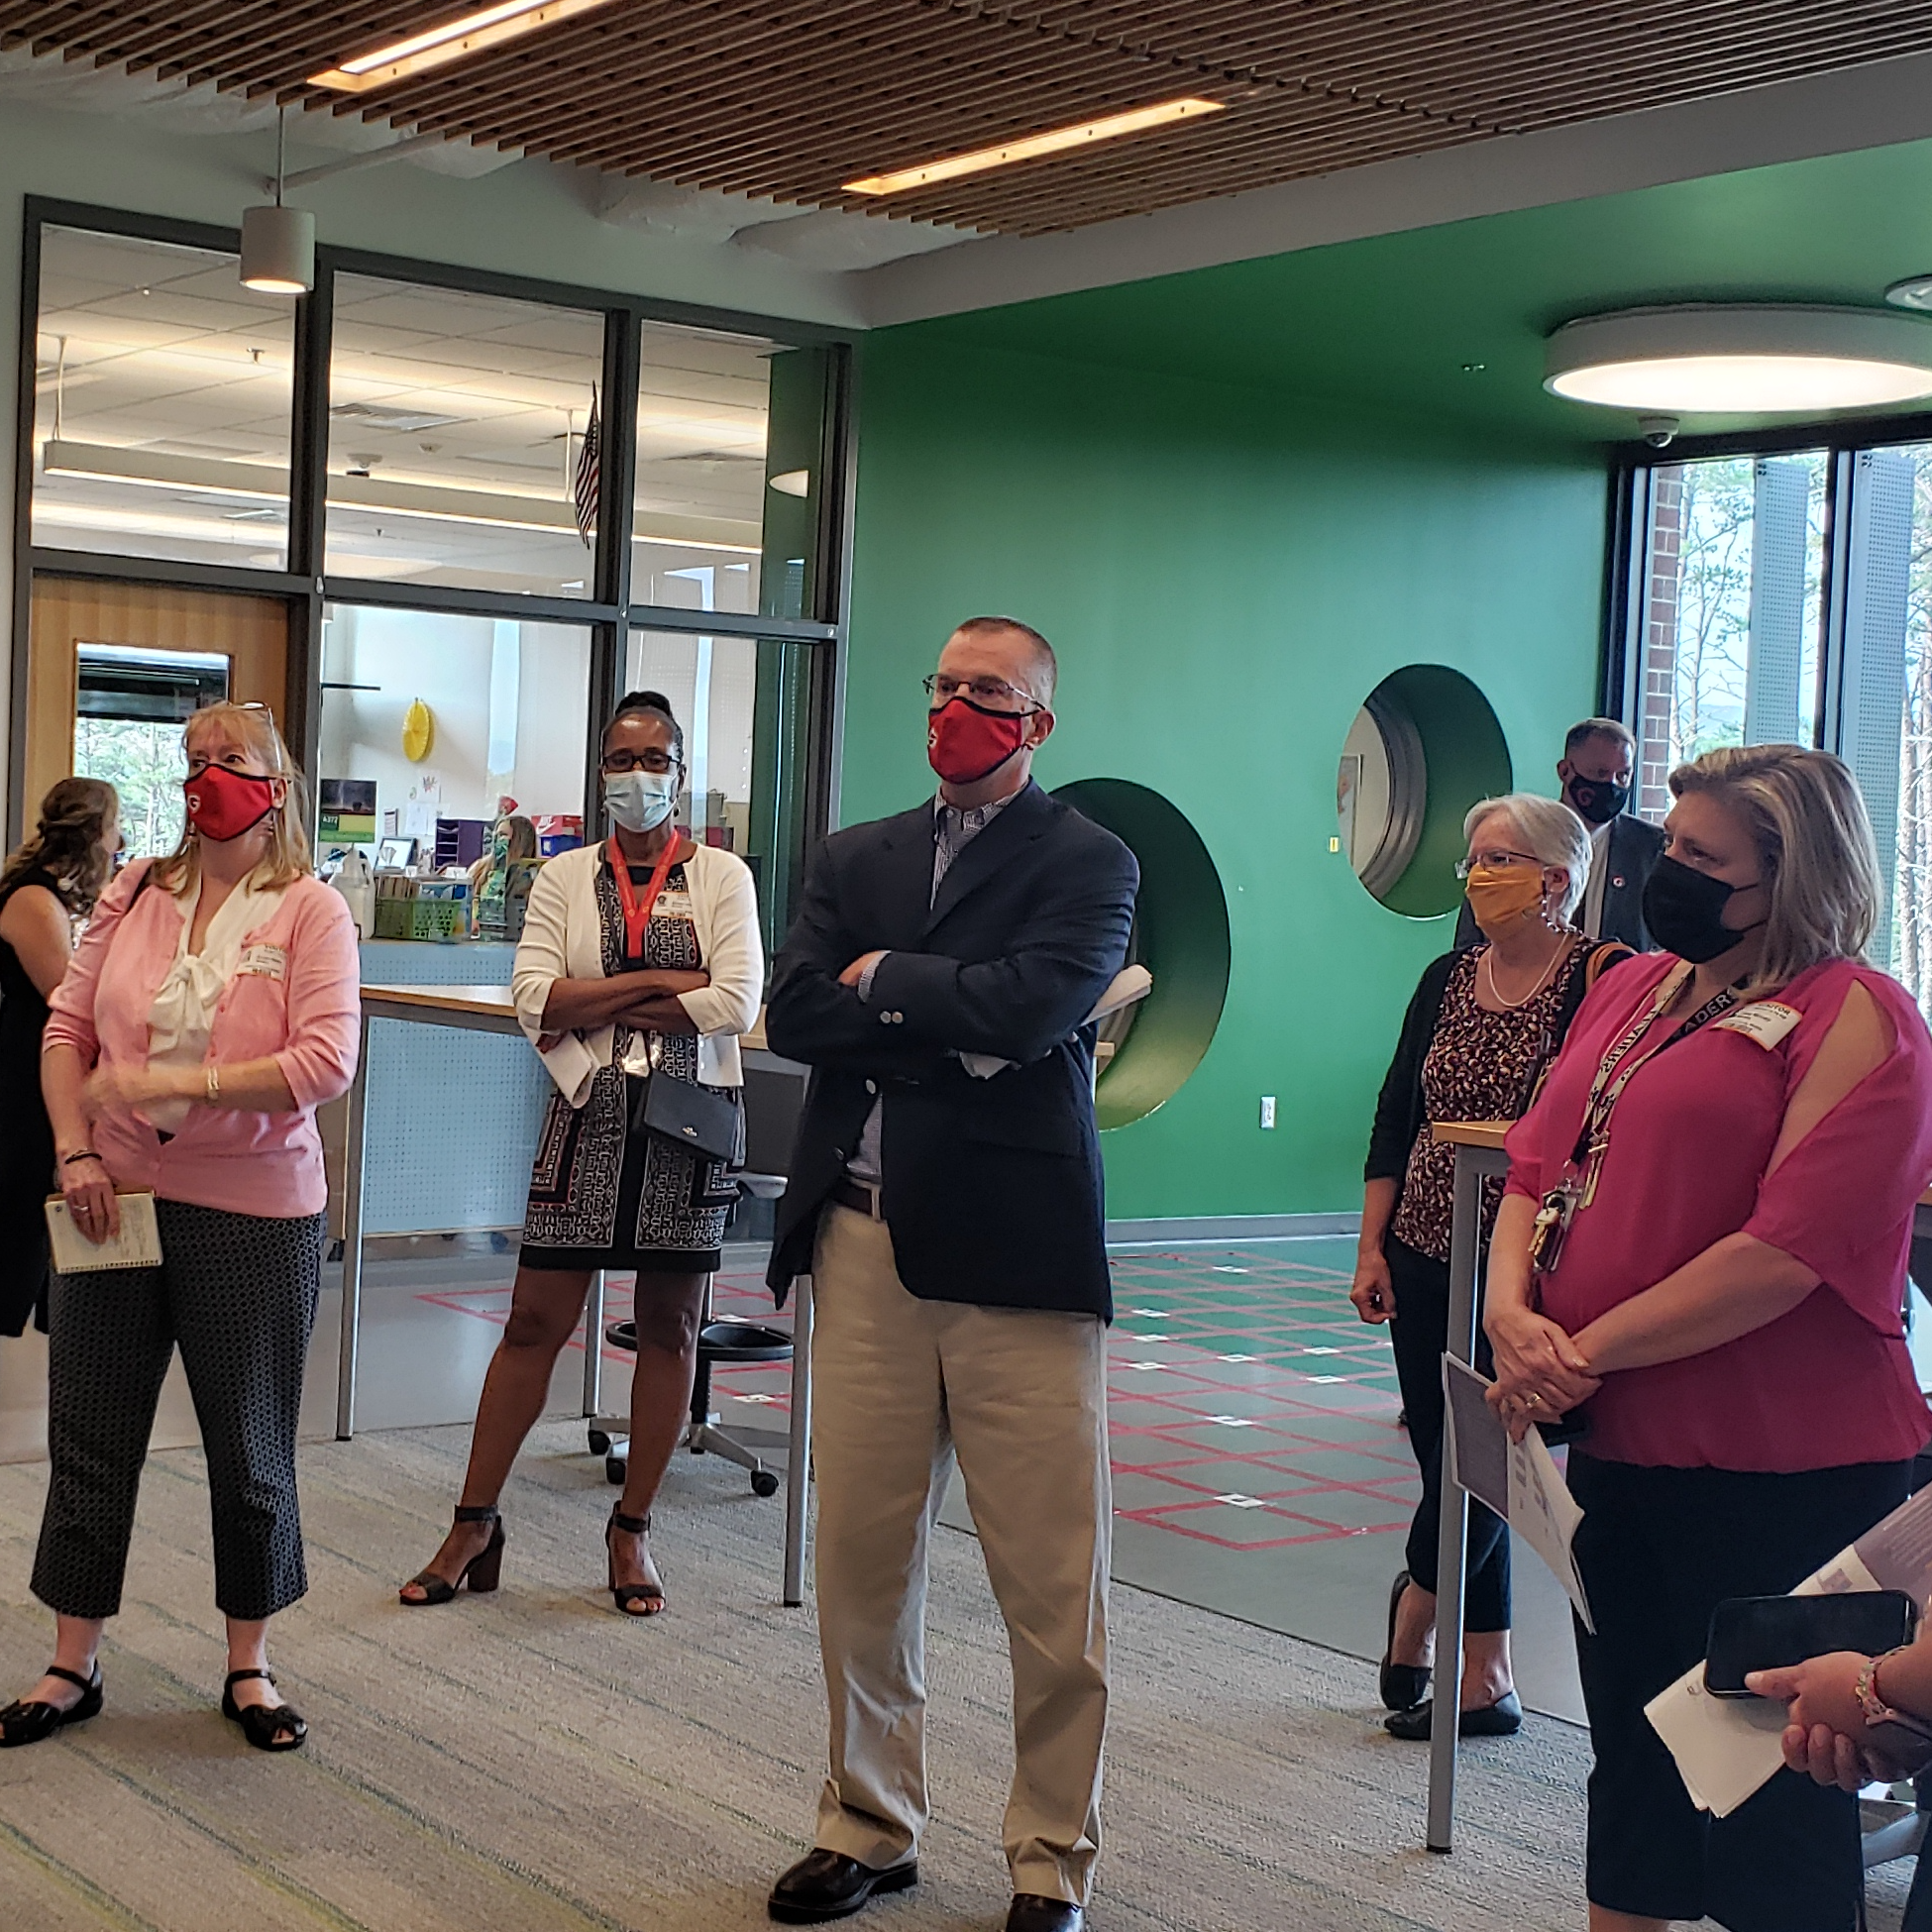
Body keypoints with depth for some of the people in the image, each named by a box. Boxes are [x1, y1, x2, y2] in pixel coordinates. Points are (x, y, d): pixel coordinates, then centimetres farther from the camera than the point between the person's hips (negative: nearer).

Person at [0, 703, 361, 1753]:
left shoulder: (311, 911, -6)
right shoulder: (135, 892, 6)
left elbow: (325, 1062, -16)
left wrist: (176, 1084, -20)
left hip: (253, 1214, -4)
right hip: (112, 1202, 4)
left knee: (250, 1449, 8)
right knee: (88, 1437, 10)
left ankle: (249, 1666, 24)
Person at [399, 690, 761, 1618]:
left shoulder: (722, 876, 3)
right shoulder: (565, 878, 6)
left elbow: (737, 1003, -10)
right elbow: (534, 998, -6)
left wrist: (595, 1008, -9)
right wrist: (666, 981, -12)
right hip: (590, 1118, 1)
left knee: (669, 1327, 6)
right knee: (534, 1321, 0)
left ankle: (631, 1530, 18)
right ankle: (474, 1526, 9)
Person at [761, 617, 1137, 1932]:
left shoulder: (1089, 864, 1)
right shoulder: (859, 858, 15)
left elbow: (1029, 1006, -17)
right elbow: (794, 1015, 1)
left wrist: (885, 979, -4)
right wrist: (957, 1026, -10)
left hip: (1015, 1249, -4)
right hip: (866, 1242, 4)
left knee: (1052, 1581, 0)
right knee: (863, 1559, 10)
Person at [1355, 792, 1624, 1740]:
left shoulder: (1601, 984, -8)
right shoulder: (1448, 980, 9)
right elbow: (1394, 1121, 12)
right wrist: (1372, 1249, 7)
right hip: (1427, 1256, 5)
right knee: (1450, 1463, 9)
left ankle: (1414, 1611, 24)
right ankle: (1485, 1680, 20)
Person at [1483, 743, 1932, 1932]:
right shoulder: (1634, 989, 12)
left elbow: (1790, 1247, -21)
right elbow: (1538, 1164, 11)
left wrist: (1585, 1354, -18)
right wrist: (1512, 1308, -9)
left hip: (1780, 1473, -7)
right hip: (1620, 1445, 7)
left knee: (1772, 1799, 5)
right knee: (1634, 1764, 20)